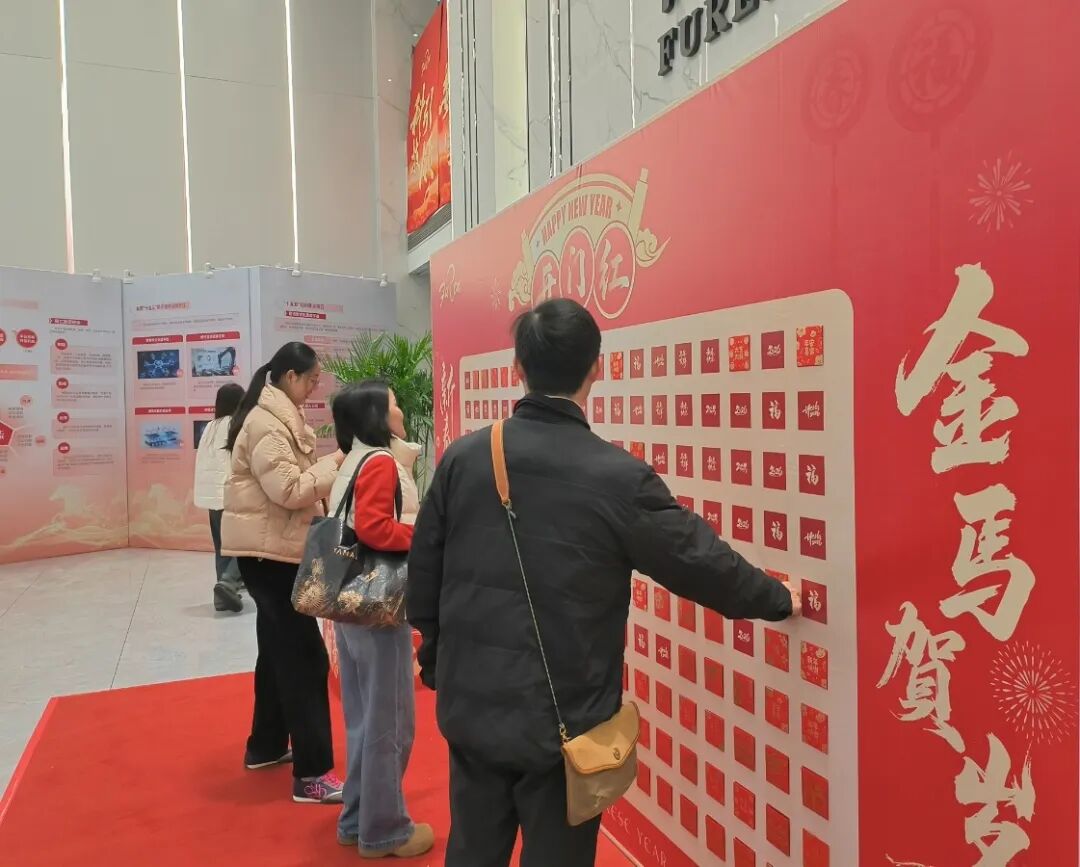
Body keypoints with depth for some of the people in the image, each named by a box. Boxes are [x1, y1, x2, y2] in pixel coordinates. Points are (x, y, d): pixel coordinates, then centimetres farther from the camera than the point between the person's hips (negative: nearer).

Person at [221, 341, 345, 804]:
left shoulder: (280, 418, 14)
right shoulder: (266, 423, -18)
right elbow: (289, 490, -24)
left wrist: (329, 466, 0)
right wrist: (334, 463, -15)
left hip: (274, 548, 11)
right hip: (267, 550, -11)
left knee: (279, 649, 20)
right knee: (305, 656, -8)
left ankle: (266, 746, 35)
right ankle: (312, 774, -2)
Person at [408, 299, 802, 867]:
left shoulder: (462, 457, -6)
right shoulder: (619, 477, -17)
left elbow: (423, 574, 3)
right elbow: (700, 561, -6)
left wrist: (435, 659, 20)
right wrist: (778, 600, 13)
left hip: (470, 707, 4)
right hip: (565, 722, -3)